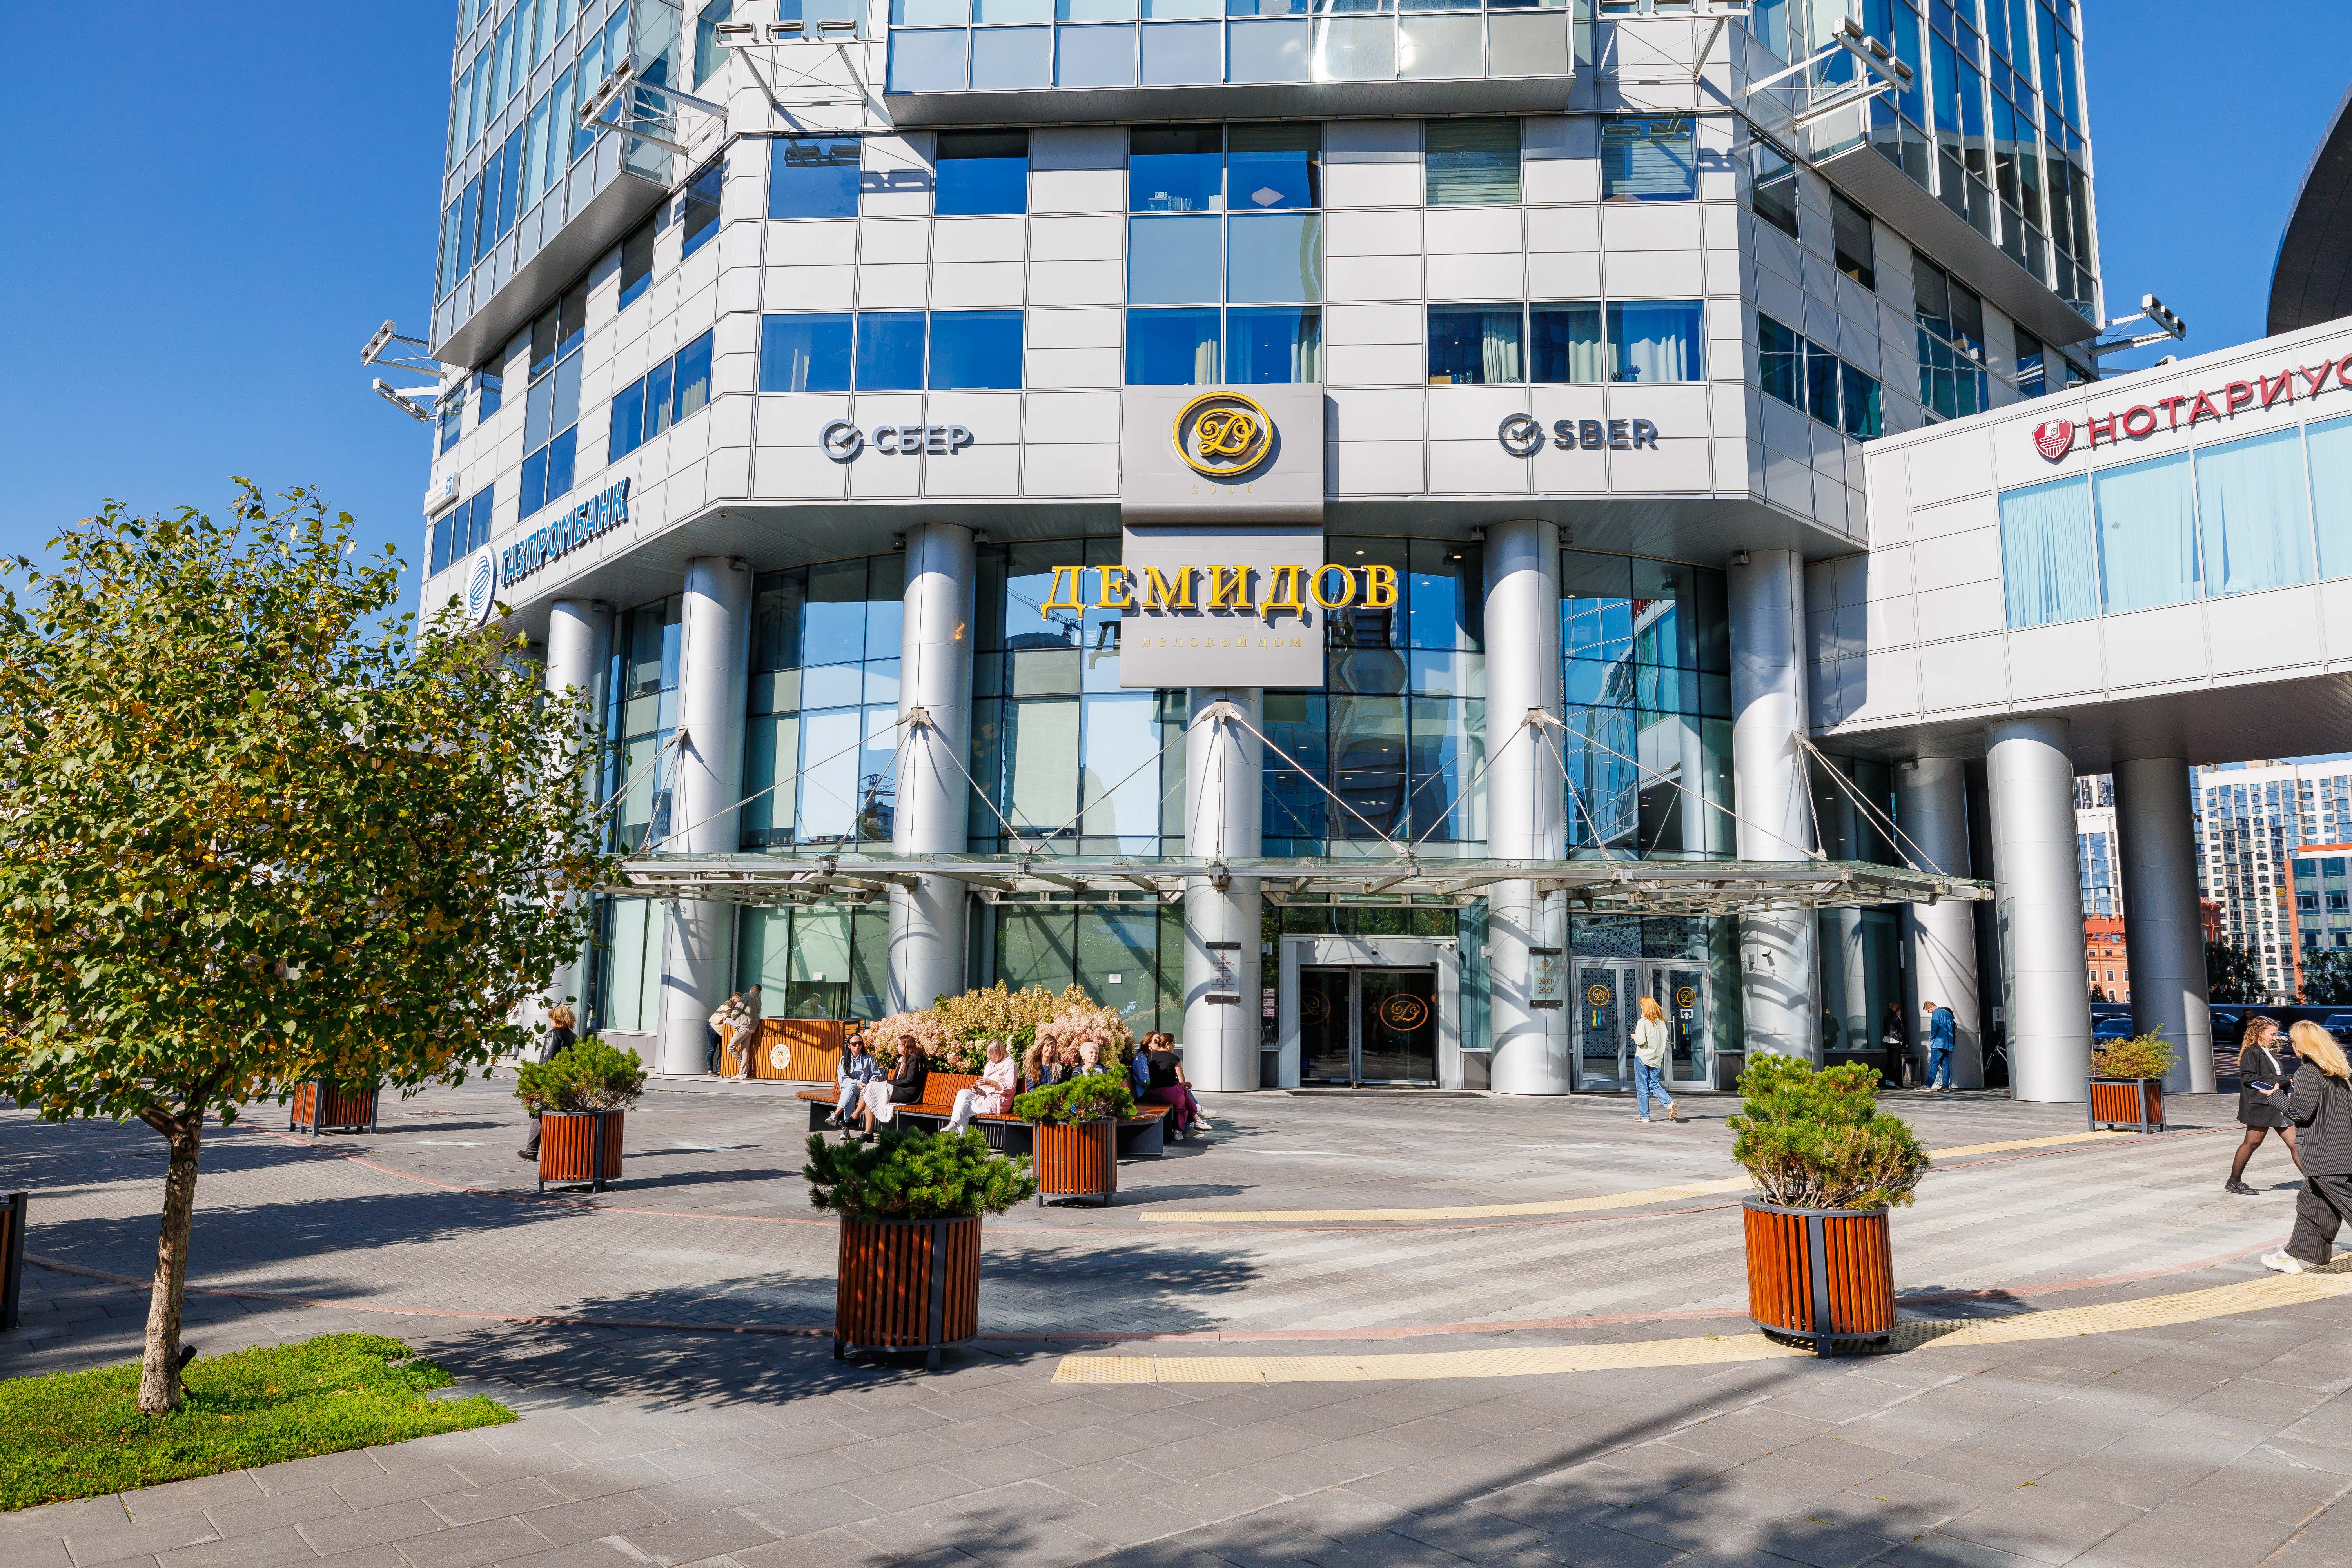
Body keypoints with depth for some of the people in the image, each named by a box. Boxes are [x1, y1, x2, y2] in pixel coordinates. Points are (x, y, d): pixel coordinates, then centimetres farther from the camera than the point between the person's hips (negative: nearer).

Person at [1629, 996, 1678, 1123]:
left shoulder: (1643, 1022, -15)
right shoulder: (1661, 1021, 3)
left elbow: (1641, 1041, -21)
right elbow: (1666, 1038, 7)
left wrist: (1635, 1037, -1)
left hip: (1642, 1058, -5)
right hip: (1657, 1059, 6)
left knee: (1642, 1088, 5)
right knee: (1655, 1086, 14)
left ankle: (1644, 1116, 8)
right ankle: (1670, 1103, -10)